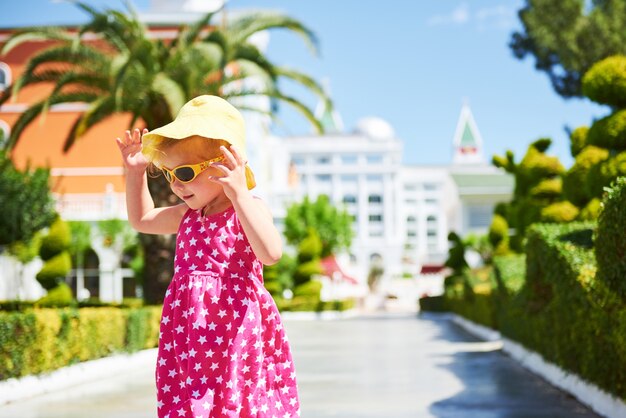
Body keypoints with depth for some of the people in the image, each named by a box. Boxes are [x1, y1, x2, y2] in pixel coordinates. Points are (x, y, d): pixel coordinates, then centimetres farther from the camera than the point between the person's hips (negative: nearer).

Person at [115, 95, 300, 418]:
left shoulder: (248, 209, -10)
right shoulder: (188, 215, 12)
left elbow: (270, 253, -29)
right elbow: (141, 220, 31)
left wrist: (239, 194, -35)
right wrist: (135, 172, 19)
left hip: (236, 334, -6)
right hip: (188, 335, 6)